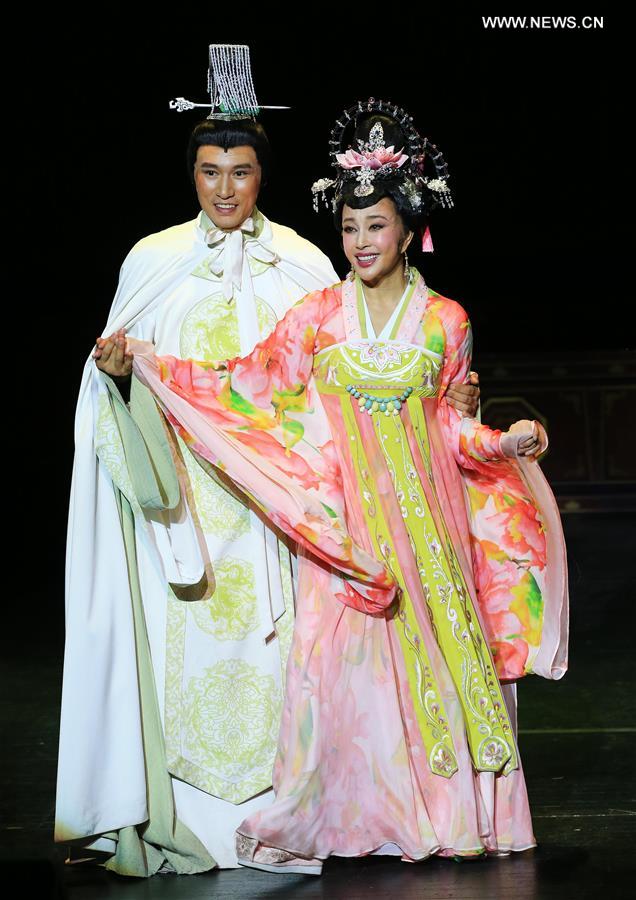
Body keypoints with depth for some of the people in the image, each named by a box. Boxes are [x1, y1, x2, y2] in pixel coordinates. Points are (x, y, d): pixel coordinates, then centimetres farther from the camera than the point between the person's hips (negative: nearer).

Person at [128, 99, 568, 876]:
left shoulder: (443, 322, 5)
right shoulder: (318, 315, 2)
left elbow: (445, 422, 12)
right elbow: (246, 387, 2)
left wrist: (501, 444, -4)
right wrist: (146, 362, -4)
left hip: (421, 515, 1)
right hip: (345, 516, -1)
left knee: (432, 646, -1)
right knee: (343, 654, -6)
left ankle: (447, 808, 8)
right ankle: (349, 813, -1)